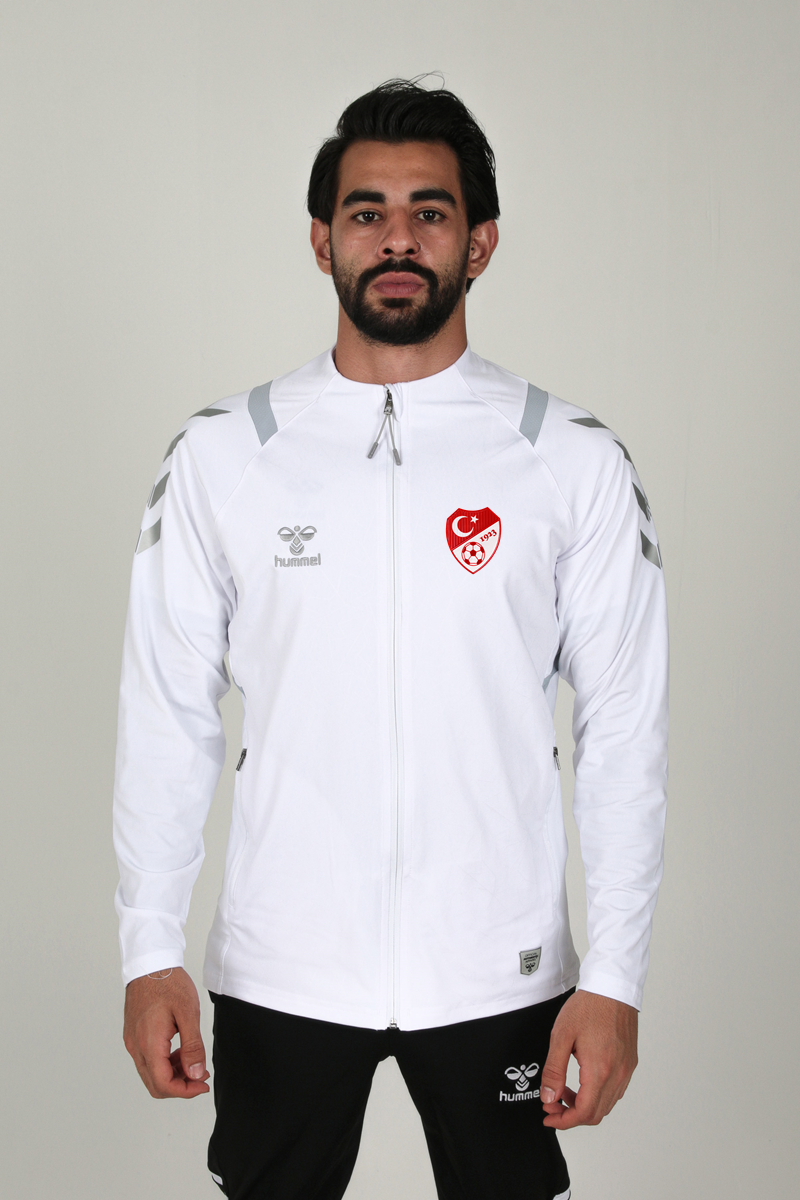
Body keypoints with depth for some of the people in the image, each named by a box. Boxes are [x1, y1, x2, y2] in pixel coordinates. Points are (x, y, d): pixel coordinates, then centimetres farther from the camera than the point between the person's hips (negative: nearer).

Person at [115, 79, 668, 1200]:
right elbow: (167, 716, 1)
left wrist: (615, 978, -5)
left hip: (499, 971, 0)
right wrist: (151, 953, -1)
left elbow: (625, 732, -2)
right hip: (277, 972, 1)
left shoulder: (576, 463, -3)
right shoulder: (220, 455, -1)